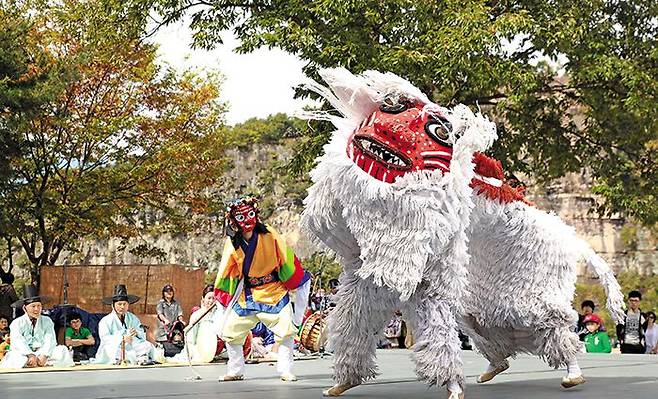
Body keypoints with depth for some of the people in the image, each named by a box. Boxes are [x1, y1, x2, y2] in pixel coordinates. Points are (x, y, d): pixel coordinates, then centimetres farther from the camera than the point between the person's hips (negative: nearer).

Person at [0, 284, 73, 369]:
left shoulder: (47, 321, 11)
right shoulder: (17, 323, 5)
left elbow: (50, 340, -4)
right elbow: (18, 342, -12)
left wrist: (44, 355, -25)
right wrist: (30, 355, -30)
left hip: (43, 353, 2)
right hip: (25, 354, -2)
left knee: (62, 350, -26)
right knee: (12, 355, -33)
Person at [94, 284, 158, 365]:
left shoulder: (133, 318, 12)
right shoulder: (105, 321, 0)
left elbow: (143, 336, 4)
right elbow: (105, 338, -15)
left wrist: (136, 333, -20)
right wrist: (122, 338, -30)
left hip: (129, 349, 3)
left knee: (148, 345, -17)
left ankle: (142, 359, -36)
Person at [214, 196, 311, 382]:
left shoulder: (269, 235, -13)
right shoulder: (232, 243, -6)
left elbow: (287, 259, -6)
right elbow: (225, 272, 3)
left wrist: (298, 282, -5)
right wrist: (223, 297, 1)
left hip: (275, 291, -2)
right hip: (246, 295, 3)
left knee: (285, 330, -12)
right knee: (229, 331, 2)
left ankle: (285, 370, 4)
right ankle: (236, 371, 20)